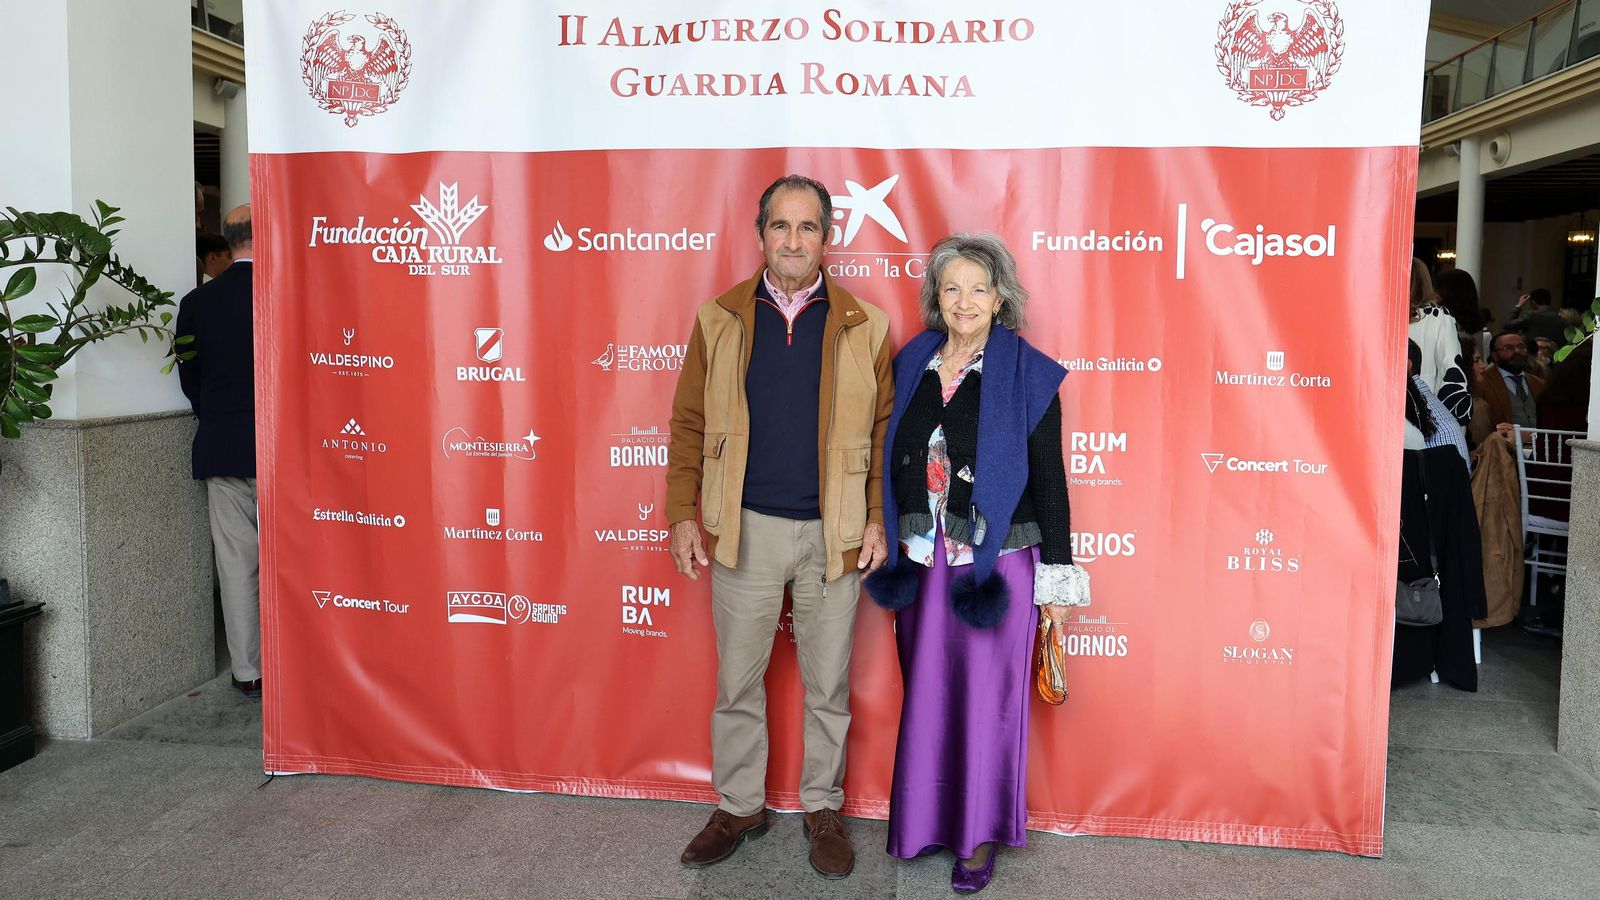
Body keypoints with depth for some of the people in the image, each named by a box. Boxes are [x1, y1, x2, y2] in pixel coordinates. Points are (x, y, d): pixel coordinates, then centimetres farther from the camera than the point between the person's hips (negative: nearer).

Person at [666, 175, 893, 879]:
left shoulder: (863, 325, 1)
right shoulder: (720, 318, 3)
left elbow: (884, 429, 3)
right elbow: (689, 422, 4)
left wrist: (878, 518, -5)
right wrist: (683, 515, -3)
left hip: (833, 533, 0)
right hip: (744, 531, 1)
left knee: (829, 686, 11)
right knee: (736, 682, 11)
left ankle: (823, 809, 30)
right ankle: (739, 807, 30)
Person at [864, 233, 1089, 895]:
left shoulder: (1027, 374, -5)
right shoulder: (912, 365, 6)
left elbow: (1048, 476, -4)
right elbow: (894, 463, 11)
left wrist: (1056, 574, -5)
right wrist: (888, 553, 10)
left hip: (998, 562, -3)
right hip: (921, 561, 4)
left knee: (986, 696, 6)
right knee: (926, 694, 12)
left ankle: (980, 838, 22)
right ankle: (926, 820, 29)